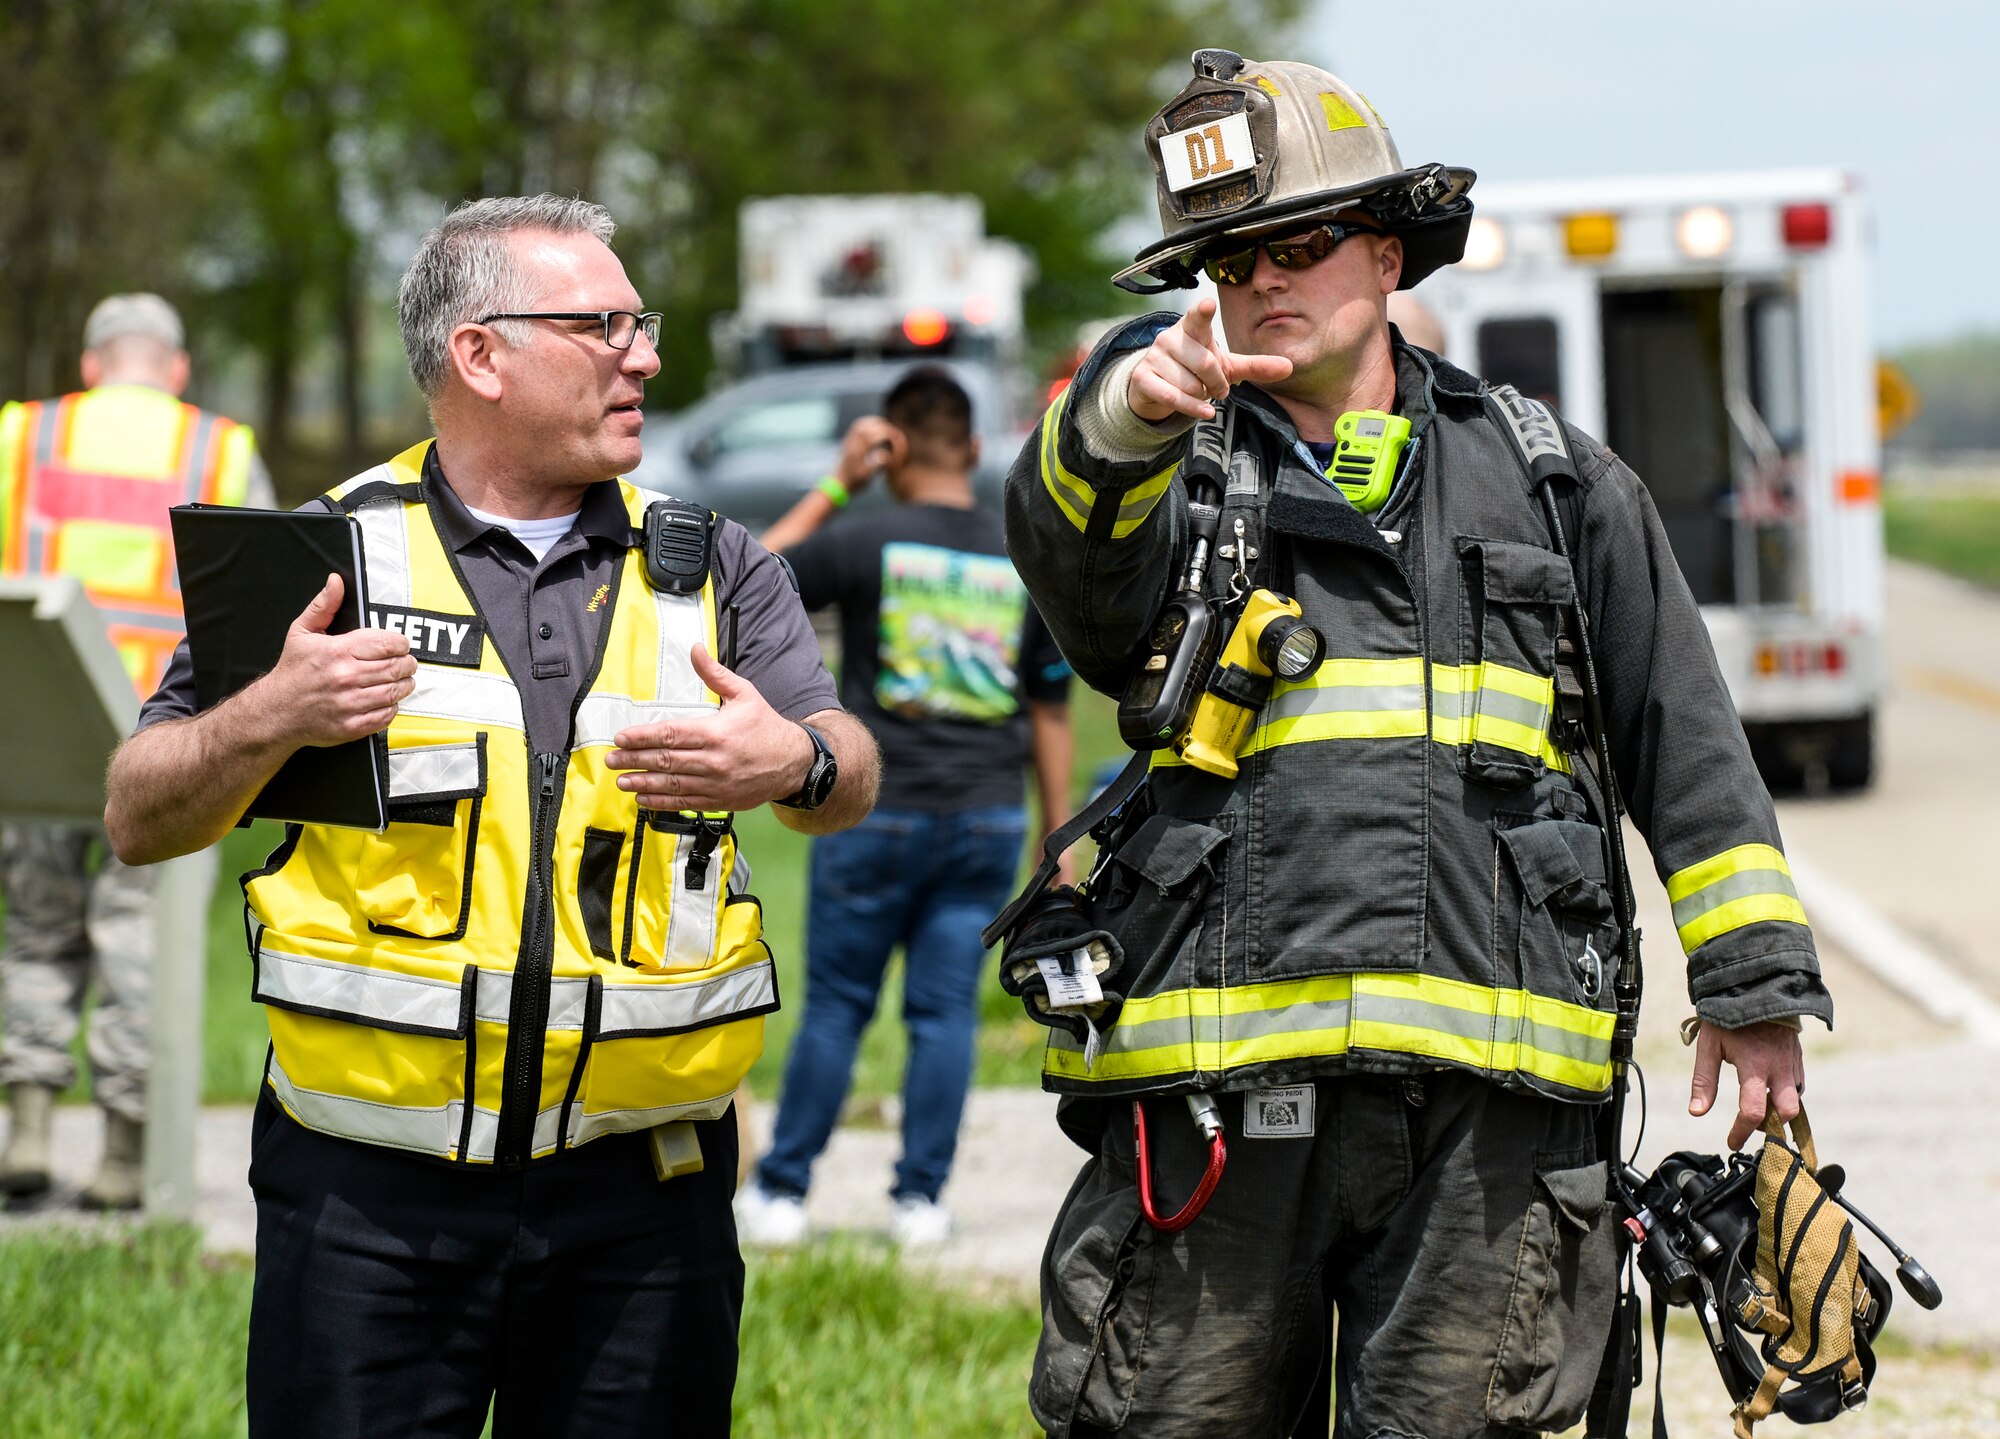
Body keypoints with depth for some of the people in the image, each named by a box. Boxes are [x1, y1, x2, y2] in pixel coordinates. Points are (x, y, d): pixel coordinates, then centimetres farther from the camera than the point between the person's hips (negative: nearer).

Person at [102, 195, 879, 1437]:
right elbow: (139, 821, 3)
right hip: (369, 1195, -2)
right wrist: (270, 719, -16)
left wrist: (793, 765, -20)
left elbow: (851, 782, 3)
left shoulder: (712, 573, 12)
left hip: (637, 1194, 2)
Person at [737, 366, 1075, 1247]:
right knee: (946, 1010, 7)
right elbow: (1051, 711, 8)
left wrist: (834, 488, 6)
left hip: (877, 813, -3)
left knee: (835, 1005, 6)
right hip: (988, 822, 3)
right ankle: (921, 1199, 8)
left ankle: (780, 1193, 11)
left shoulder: (867, 540, -8)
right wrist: (1060, 842, 14)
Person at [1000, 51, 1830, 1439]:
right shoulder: (1172, 481, 15)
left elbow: (1686, 743, 17)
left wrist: (1754, 978, 10)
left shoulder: (1552, 479, 18)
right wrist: (1123, 418, -33)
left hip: (1485, 1107, 0)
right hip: (1212, 1093, 0)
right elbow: (1072, 551, -11)